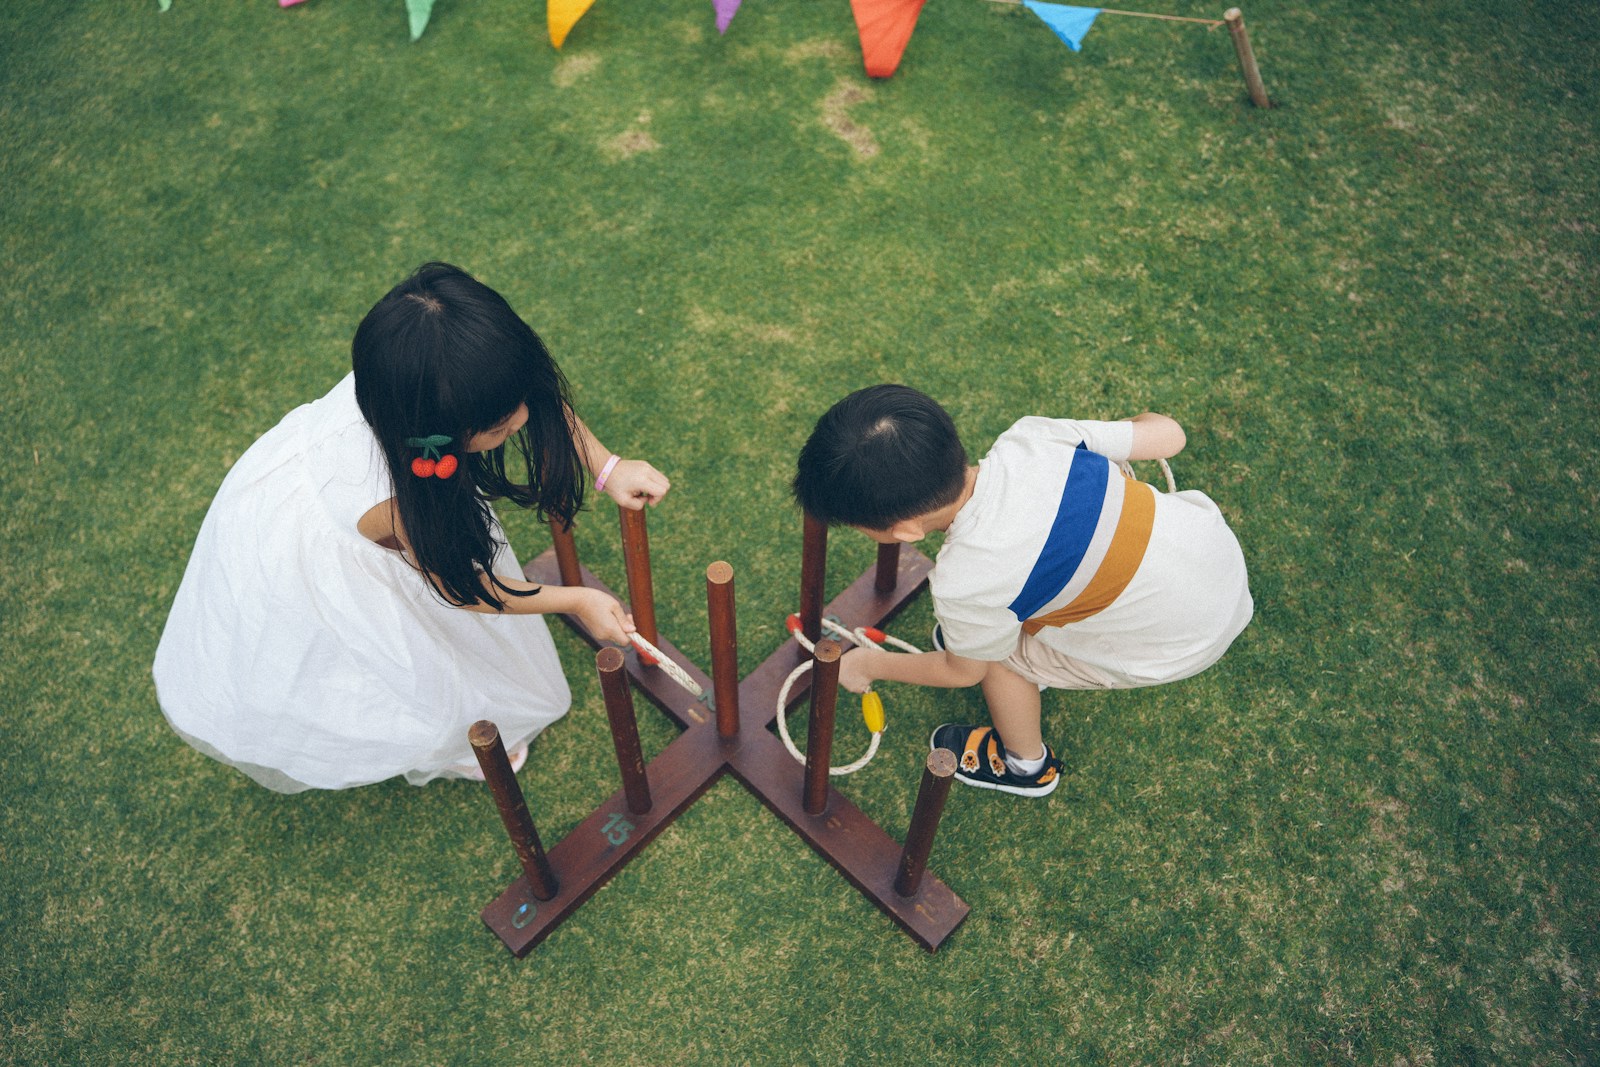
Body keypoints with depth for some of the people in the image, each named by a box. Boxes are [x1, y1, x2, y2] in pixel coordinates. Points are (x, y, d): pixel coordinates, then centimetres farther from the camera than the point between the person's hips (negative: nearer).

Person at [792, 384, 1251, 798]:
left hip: (1186, 641, -6)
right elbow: (1168, 434, -5)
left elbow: (963, 672, -5)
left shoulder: (965, 582, -28)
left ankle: (1026, 766, 39)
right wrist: (1136, 423, 19)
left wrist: (869, 667, 11)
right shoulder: (1029, 436, -17)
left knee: (996, 652, 13)